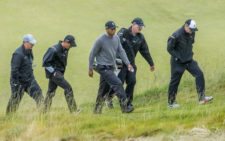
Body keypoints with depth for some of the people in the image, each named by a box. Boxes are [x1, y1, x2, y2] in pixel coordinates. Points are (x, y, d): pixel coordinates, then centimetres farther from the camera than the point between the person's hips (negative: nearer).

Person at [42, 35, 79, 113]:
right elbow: (45, 62, -18)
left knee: (51, 92, 11)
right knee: (68, 88, -13)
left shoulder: (65, 50, 8)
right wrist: (53, 71, -18)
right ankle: (73, 111, -11)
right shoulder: (54, 50, -20)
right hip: (55, 73, -9)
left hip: (59, 73, 9)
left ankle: (45, 112, 15)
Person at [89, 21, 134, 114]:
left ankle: (97, 110, 22)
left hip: (111, 67, 7)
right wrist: (90, 69, -2)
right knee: (117, 83, -18)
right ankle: (124, 107, -20)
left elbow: (121, 51, 9)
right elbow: (92, 54, -6)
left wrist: (128, 63, -2)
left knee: (103, 89, 13)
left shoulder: (116, 38, 6)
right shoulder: (101, 40, -13)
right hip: (103, 67, -7)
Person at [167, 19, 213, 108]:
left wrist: (190, 54, 10)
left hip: (189, 60, 6)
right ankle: (171, 102, 15)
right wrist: (178, 57, -16)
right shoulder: (177, 35, -21)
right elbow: (170, 48, -15)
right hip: (178, 62, -6)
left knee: (199, 74, -9)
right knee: (175, 81, 2)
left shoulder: (192, 33, 1)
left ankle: (202, 98, -9)